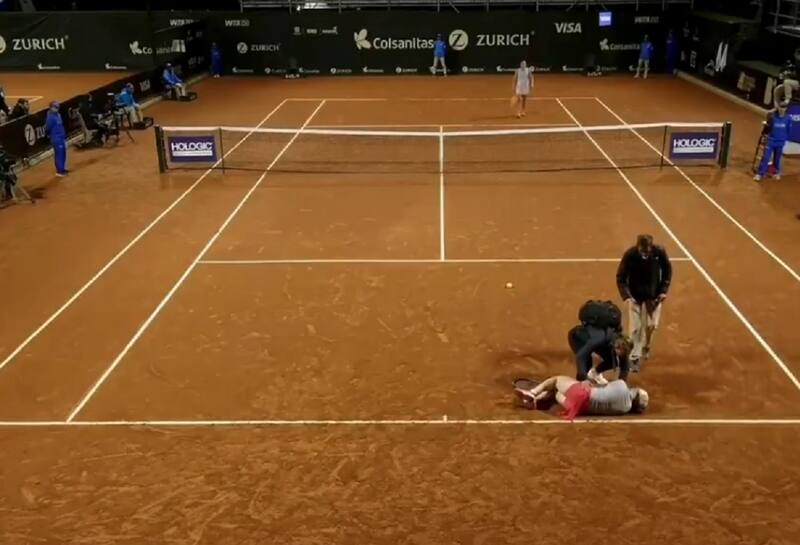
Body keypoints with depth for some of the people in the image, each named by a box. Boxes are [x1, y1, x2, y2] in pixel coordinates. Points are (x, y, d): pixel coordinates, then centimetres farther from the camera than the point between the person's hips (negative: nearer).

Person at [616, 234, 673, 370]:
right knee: (635, 327, -2)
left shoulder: (659, 252, -19)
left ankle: (645, 348, 38)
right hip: (635, 296, -2)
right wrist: (626, 296, -21)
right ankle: (635, 358, 9)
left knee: (652, 325, 9)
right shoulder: (630, 254, -23)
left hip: (654, 295, 2)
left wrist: (664, 290, -5)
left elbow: (667, 270, 0)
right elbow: (621, 277, -12)